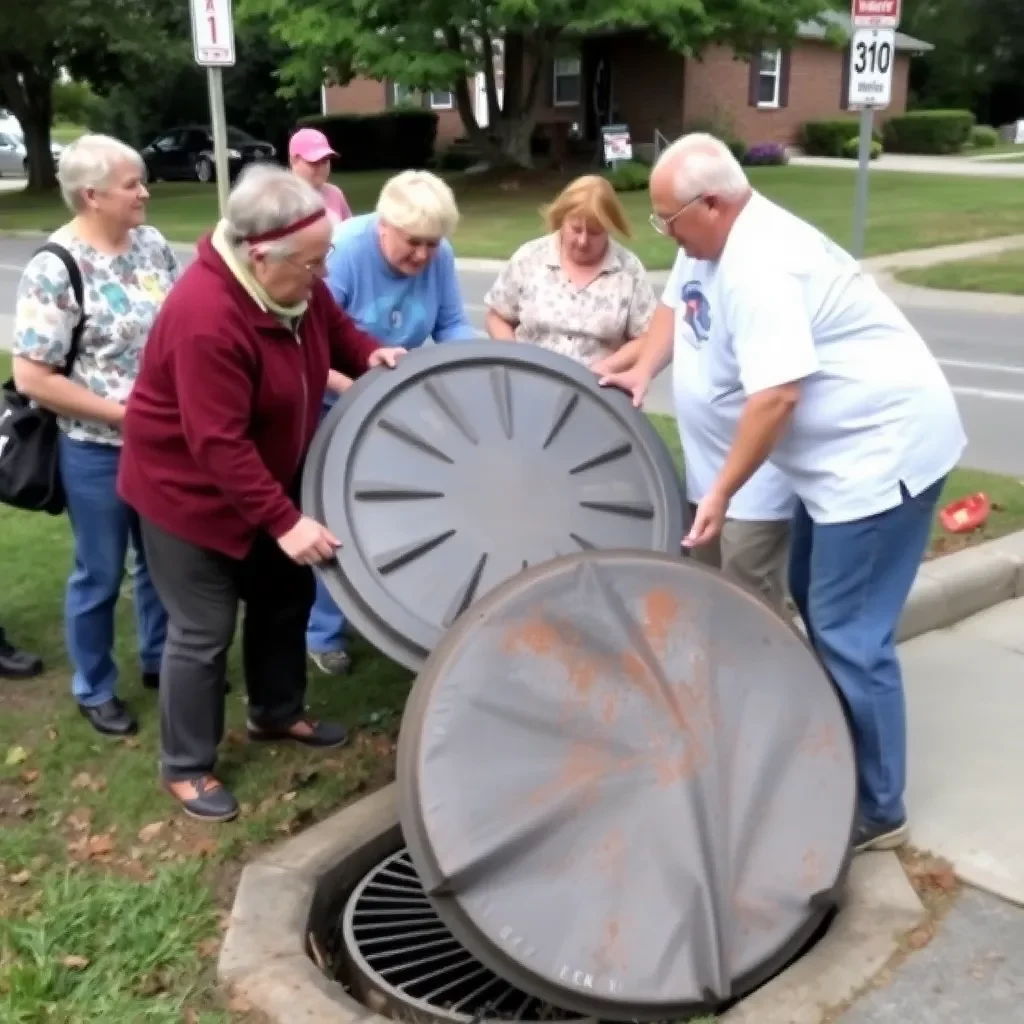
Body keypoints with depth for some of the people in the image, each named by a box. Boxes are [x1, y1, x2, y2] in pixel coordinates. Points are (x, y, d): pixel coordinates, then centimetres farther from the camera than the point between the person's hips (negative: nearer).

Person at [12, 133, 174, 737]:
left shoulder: (152, 244, 1)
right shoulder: (55, 269, -18)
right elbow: (32, 378, -19)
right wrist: (123, 414, -18)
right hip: (99, 452, -6)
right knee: (100, 574, 11)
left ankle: (161, 659, 42)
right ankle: (94, 689, 30)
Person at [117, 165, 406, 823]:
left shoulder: (295, 283, -8)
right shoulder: (207, 319, -35)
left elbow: (334, 327, 13)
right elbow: (218, 445, -34)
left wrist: (370, 355, -10)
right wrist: (285, 522, -34)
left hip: (268, 481, 9)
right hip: (191, 489, -9)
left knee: (287, 596, 18)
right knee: (206, 629, 0)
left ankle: (278, 714, 41)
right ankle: (187, 767, 18)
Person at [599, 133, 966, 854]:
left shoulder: (758, 268, -25)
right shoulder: (738, 241, 8)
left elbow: (778, 394, -29)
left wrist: (721, 492, -20)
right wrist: (643, 370, 13)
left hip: (882, 450, -11)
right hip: (849, 447, 11)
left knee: (849, 636, -7)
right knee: (816, 605, 20)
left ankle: (876, 812, 6)